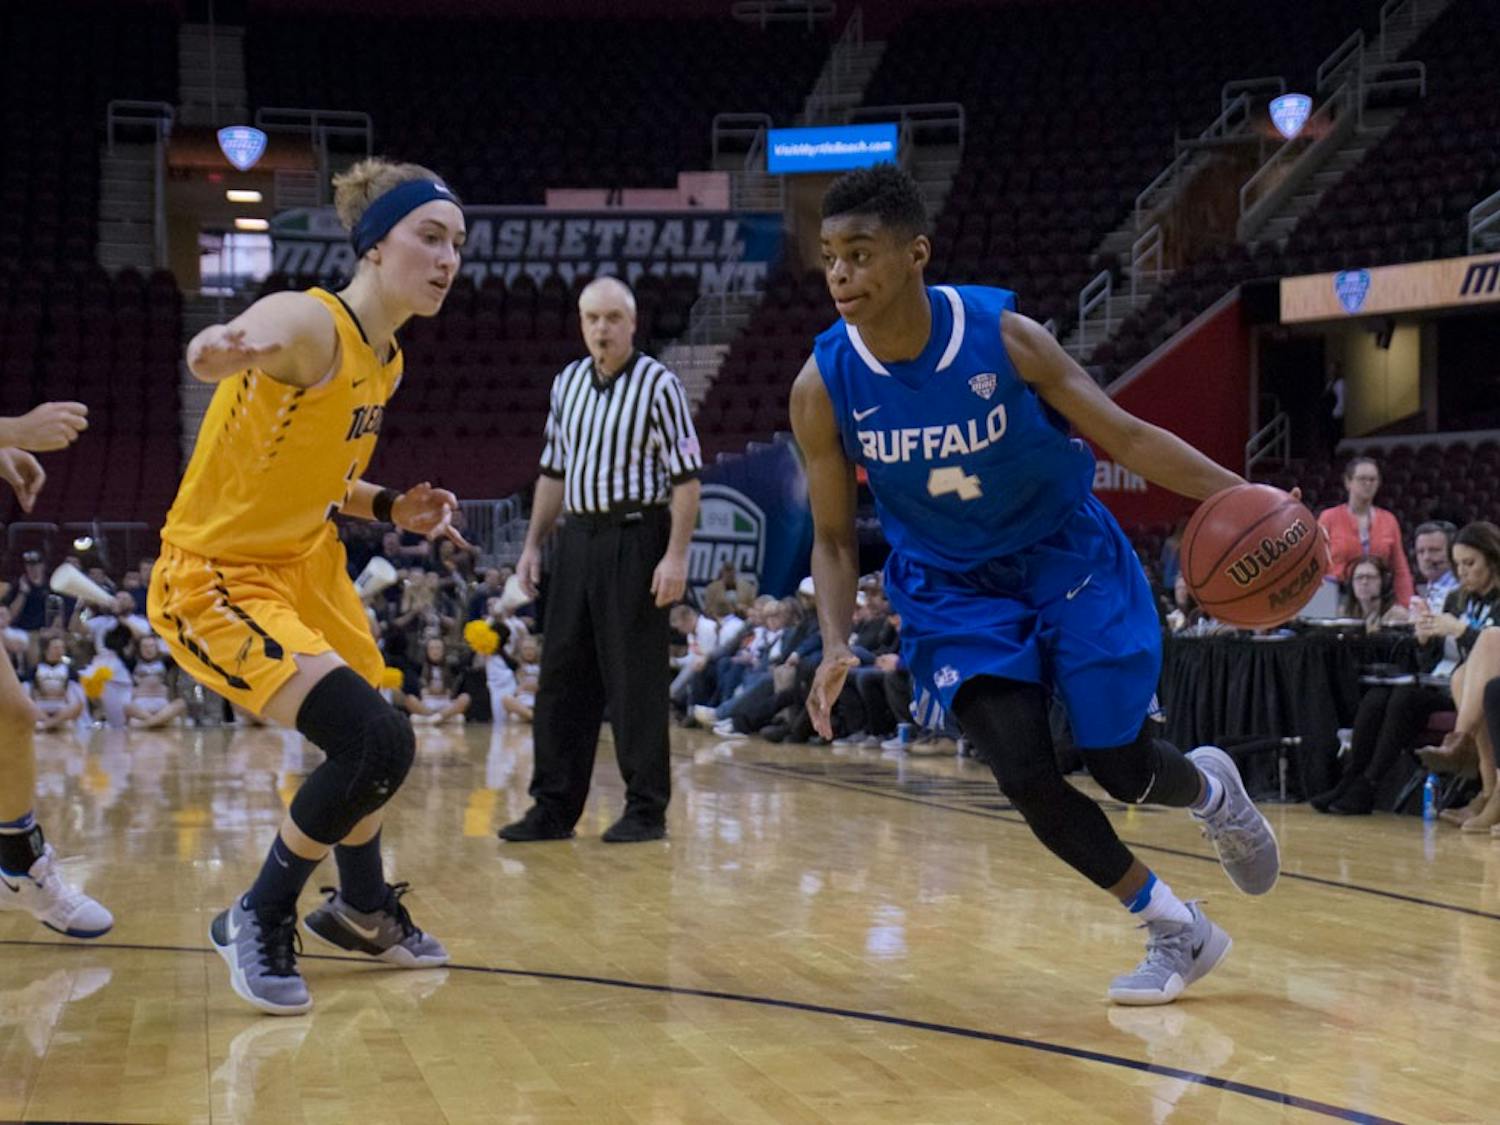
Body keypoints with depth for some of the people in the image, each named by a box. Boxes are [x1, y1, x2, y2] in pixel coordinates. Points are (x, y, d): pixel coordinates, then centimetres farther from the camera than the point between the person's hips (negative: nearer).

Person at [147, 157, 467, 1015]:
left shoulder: (387, 360, 3)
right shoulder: (311, 322, -24)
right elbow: (220, 351, -50)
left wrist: (393, 508, -2)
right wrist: (233, 349, -74)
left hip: (306, 563, 9)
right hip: (214, 578, -9)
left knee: (381, 749, 20)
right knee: (375, 743, -21)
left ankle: (362, 908, 46)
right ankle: (260, 920, 0)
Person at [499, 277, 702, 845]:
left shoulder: (658, 384, -7)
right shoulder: (567, 383, 11)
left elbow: (685, 477, -10)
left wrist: (676, 555, -17)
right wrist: (533, 543, 15)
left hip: (635, 538, -6)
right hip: (577, 537, 6)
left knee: (635, 679, -3)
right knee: (562, 674, 7)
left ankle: (646, 809, 7)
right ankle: (554, 807, 15)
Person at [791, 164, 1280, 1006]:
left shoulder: (1005, 335, -23)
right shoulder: (824, 387, -17)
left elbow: (1123, 435, -14)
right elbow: (835, 536, -5)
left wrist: (1239, 493, -27)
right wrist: (838, 646, -22)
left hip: (1067, 557, -1)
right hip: (953, 587, 1)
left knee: (1122, 768, -1)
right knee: (1027, 776, -14)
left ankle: (1210, 787, 39)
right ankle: (1179, 931, 8)